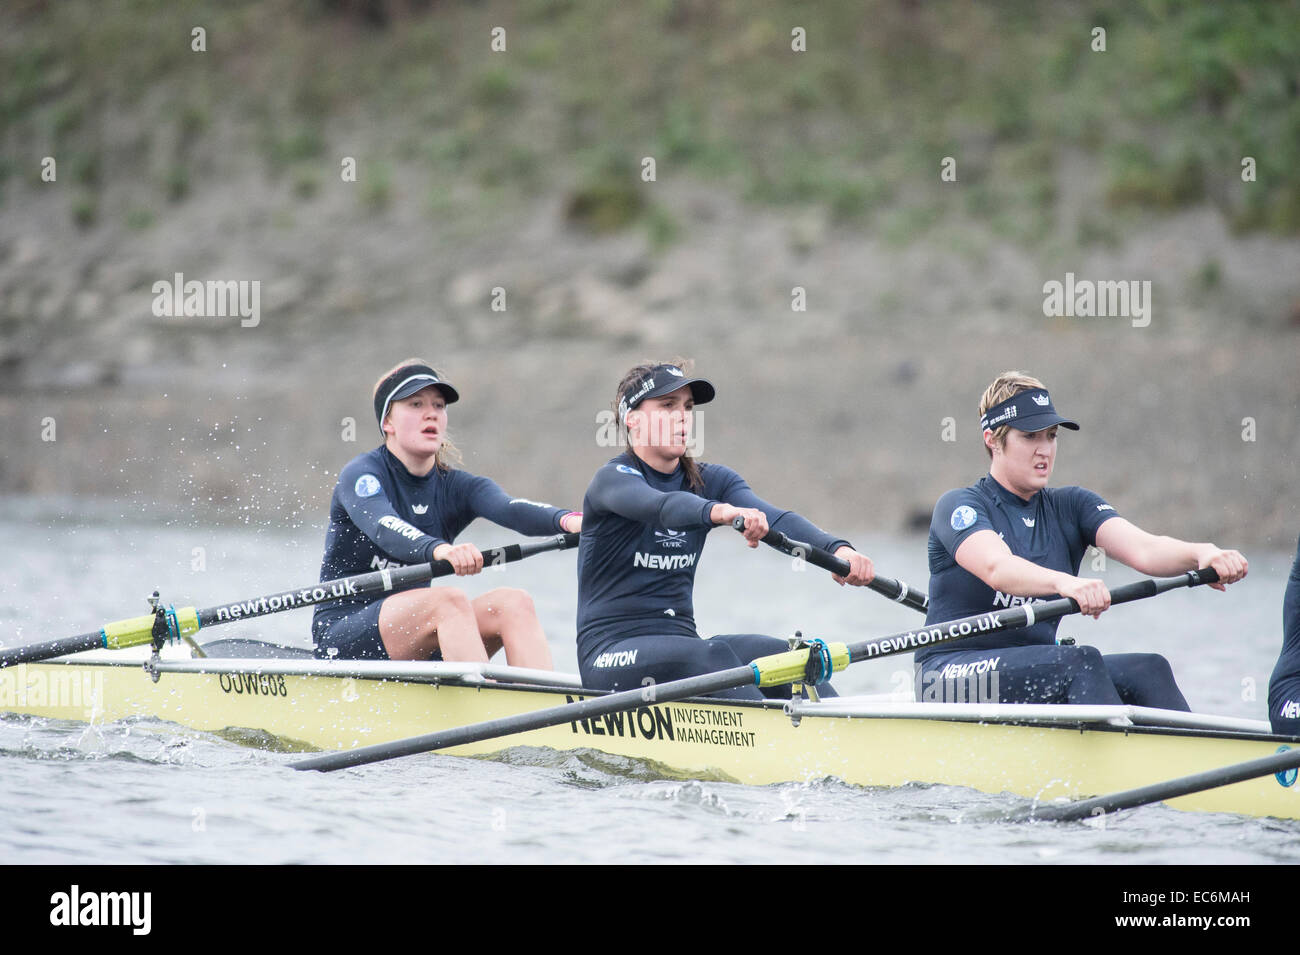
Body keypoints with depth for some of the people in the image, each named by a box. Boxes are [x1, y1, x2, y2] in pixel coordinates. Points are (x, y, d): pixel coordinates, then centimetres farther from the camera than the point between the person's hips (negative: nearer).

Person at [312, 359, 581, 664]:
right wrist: (440, 549, -52)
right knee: (450, 599, -31)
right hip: (343, 635, -6)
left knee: (513, 602, -19)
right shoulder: (362, 474, -7)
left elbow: (510, 509, -14)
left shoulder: (457, 487, 8)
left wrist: (568, 520, -38)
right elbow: (383, 528, -29)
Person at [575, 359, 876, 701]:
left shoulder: (711, 480, 12)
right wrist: (718, 511, -53)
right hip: (610, 655, -6)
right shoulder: (612, 479, -6)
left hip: (680, 642, 6)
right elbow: (661, 506, -31)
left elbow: (775, 519, -8)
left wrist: (837, 548, -29)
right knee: (712, 655, -33)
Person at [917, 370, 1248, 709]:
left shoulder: (1071, 507, 12)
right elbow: (997, 567, -27)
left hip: (1035, 675, 6)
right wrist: (1064, 582, -47)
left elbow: (1142, 549, -7)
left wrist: (1200, 554, -30)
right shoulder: (959, 506, -4)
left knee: (1148, 670, -19)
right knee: (1081, 661, -30)